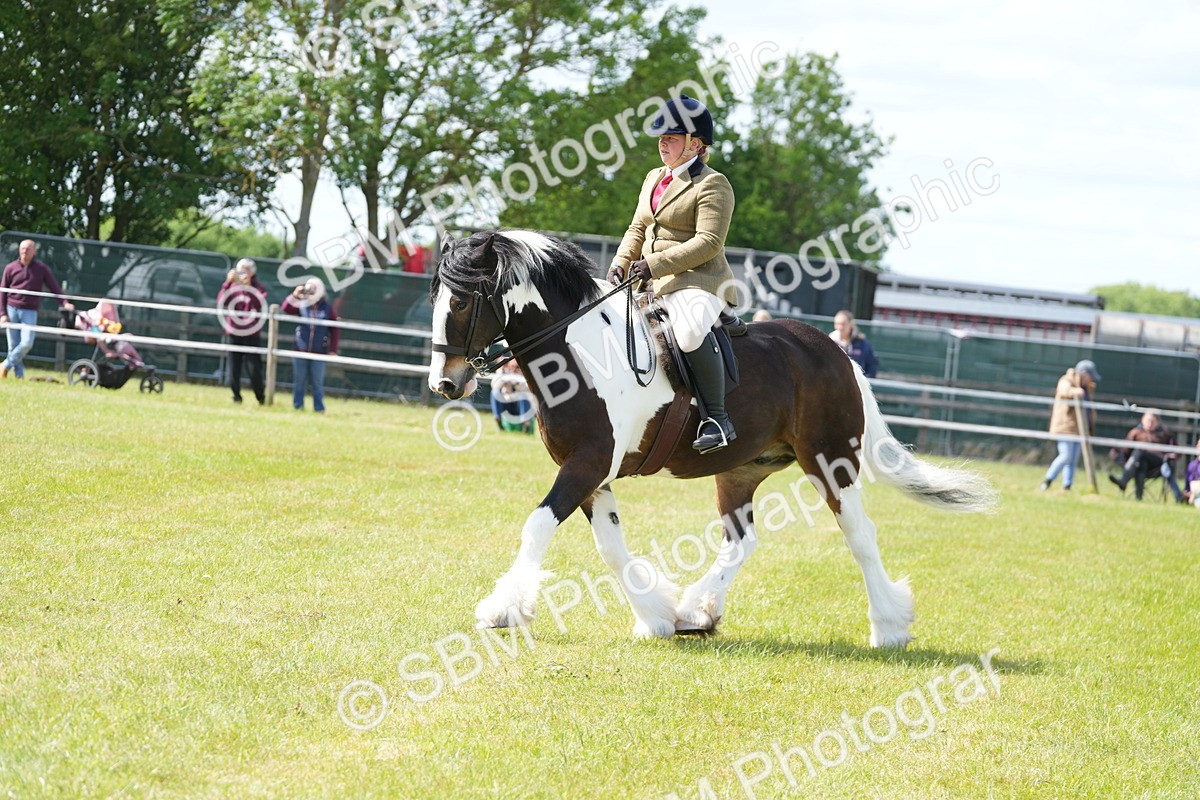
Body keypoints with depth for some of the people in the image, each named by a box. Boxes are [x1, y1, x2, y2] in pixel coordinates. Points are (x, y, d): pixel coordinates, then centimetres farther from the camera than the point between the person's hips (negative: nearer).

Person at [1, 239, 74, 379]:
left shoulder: (42, 269, 4)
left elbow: (54, 287, 1)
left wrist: (64, 302, -16)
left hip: (30, 312, -1)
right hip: (12, 310, 1)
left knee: (27, 343, -14)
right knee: (13, 345, -1)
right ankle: (19, 374, 8)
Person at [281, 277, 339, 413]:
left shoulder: (327, 308, 0)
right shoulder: (301, 305, 2)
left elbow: (334, 329, 3)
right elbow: (286, 309, -9)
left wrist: (333, 349, -1)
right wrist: (294, 296, -23)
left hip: (319, 352, -1)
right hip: (301, 350, 1)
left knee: (317, 382, 2)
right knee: (299, 381, 7)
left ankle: (319, 408, 8)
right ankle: (298, 406, 15)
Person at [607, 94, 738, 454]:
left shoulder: (713, 185, -8)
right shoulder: (654, 178, 19)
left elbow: (709, 242, -18)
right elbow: (638, 230, 23)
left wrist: (655, 264, -22)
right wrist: (620, 264, 4)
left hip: (696, 281, -9)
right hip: (651, 282, 10)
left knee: (690, 329, -39)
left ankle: (717, 419, -32)